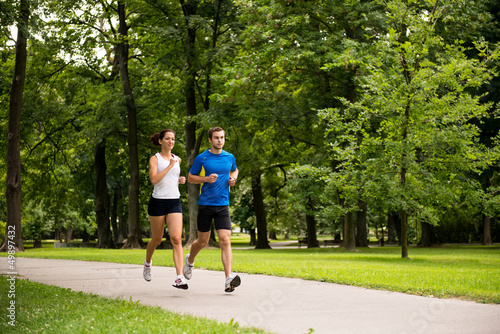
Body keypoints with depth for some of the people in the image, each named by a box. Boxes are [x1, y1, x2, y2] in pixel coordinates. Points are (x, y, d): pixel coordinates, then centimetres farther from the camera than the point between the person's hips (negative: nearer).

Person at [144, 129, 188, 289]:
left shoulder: (177, 159, 13)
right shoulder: (155, 159, -1)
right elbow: (154, 179, -17)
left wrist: (180, 180, 10)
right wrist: (170, 166, -18)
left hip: (174, 202, 3)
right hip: (158, 202, -3)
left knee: (176, 238, -14)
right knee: (156, 240, 9)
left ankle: (180, 278, -21)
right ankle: (148, 262, 42)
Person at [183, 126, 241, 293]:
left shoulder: (230, 157, 8)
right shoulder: (201, 158, -2)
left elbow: (234, 170, 28)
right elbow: (190, 178, 4)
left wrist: (233, 178, 5)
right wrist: (206, 179, -14)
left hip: (223, 205, 2)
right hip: (205, 204, -2)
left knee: (225, 241, -13)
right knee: (202, 241, 9)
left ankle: (229, 279, -21)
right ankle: (190, 260, 42)